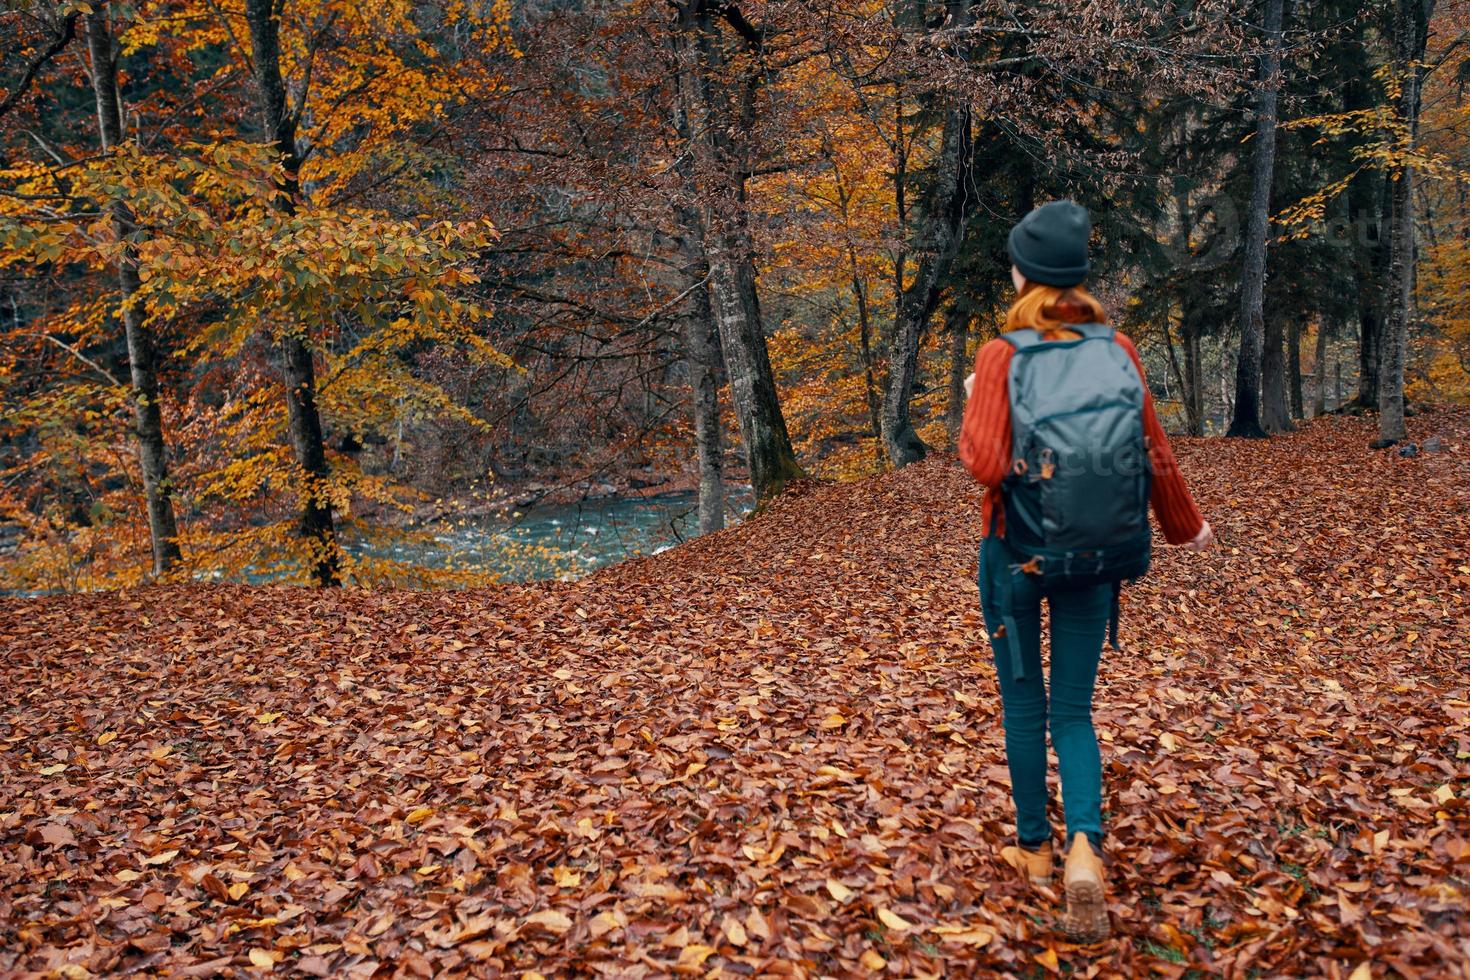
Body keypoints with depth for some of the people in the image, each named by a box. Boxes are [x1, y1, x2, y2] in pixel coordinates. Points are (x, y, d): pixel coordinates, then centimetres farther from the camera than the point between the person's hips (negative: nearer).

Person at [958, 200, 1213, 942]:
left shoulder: (1001, 355, -13)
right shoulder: (1117, 350, -3)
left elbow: (986, 465, -22)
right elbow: (1154, 456, 1)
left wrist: (973, 409, -2)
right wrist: (1188, 526, 18)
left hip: (1014, 549, -2)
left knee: (1023, 702, 17)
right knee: (1073, 711, 11)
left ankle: (1034, 848, 30)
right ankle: (1085, 849, -11)